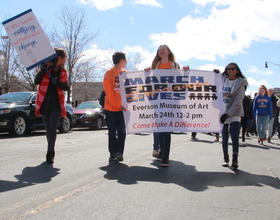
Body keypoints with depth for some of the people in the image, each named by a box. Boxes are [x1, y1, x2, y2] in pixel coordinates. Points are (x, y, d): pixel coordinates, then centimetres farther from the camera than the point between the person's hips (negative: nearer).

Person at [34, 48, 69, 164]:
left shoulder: (63, 71, 8)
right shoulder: (45, 68, 1)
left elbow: (66, 87, 2)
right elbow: (37, 81, -11)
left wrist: (57, 82, -16)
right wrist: (43, 69, -22)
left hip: (56, 105, 0)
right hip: (45, 104, 0)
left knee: (52, 129, -10)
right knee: (48, 129, 9)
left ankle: (50, 152, -3)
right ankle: (51, 151, 24)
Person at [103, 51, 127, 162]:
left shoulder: (125, 73, 11)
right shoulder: (109, 72, -3)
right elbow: (108, 91, -9)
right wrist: (117, 105, -14)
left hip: (122, 108, 4)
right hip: (111, 108, -3)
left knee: (122, 132, -5)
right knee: (112, 133, 5)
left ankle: (119, 153, 0)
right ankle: (113, 154, 14)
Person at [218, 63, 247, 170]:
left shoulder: (240, 83, -2)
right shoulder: (222, 80, 7)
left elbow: (237, 102, -8)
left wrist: (228, 114, -15)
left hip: (235, 113, -3)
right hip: (222, 113, 3)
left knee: (234, 136, -12)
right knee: (224, 137, 5)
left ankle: (235, 160, -5)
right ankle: (226, 158, 16)